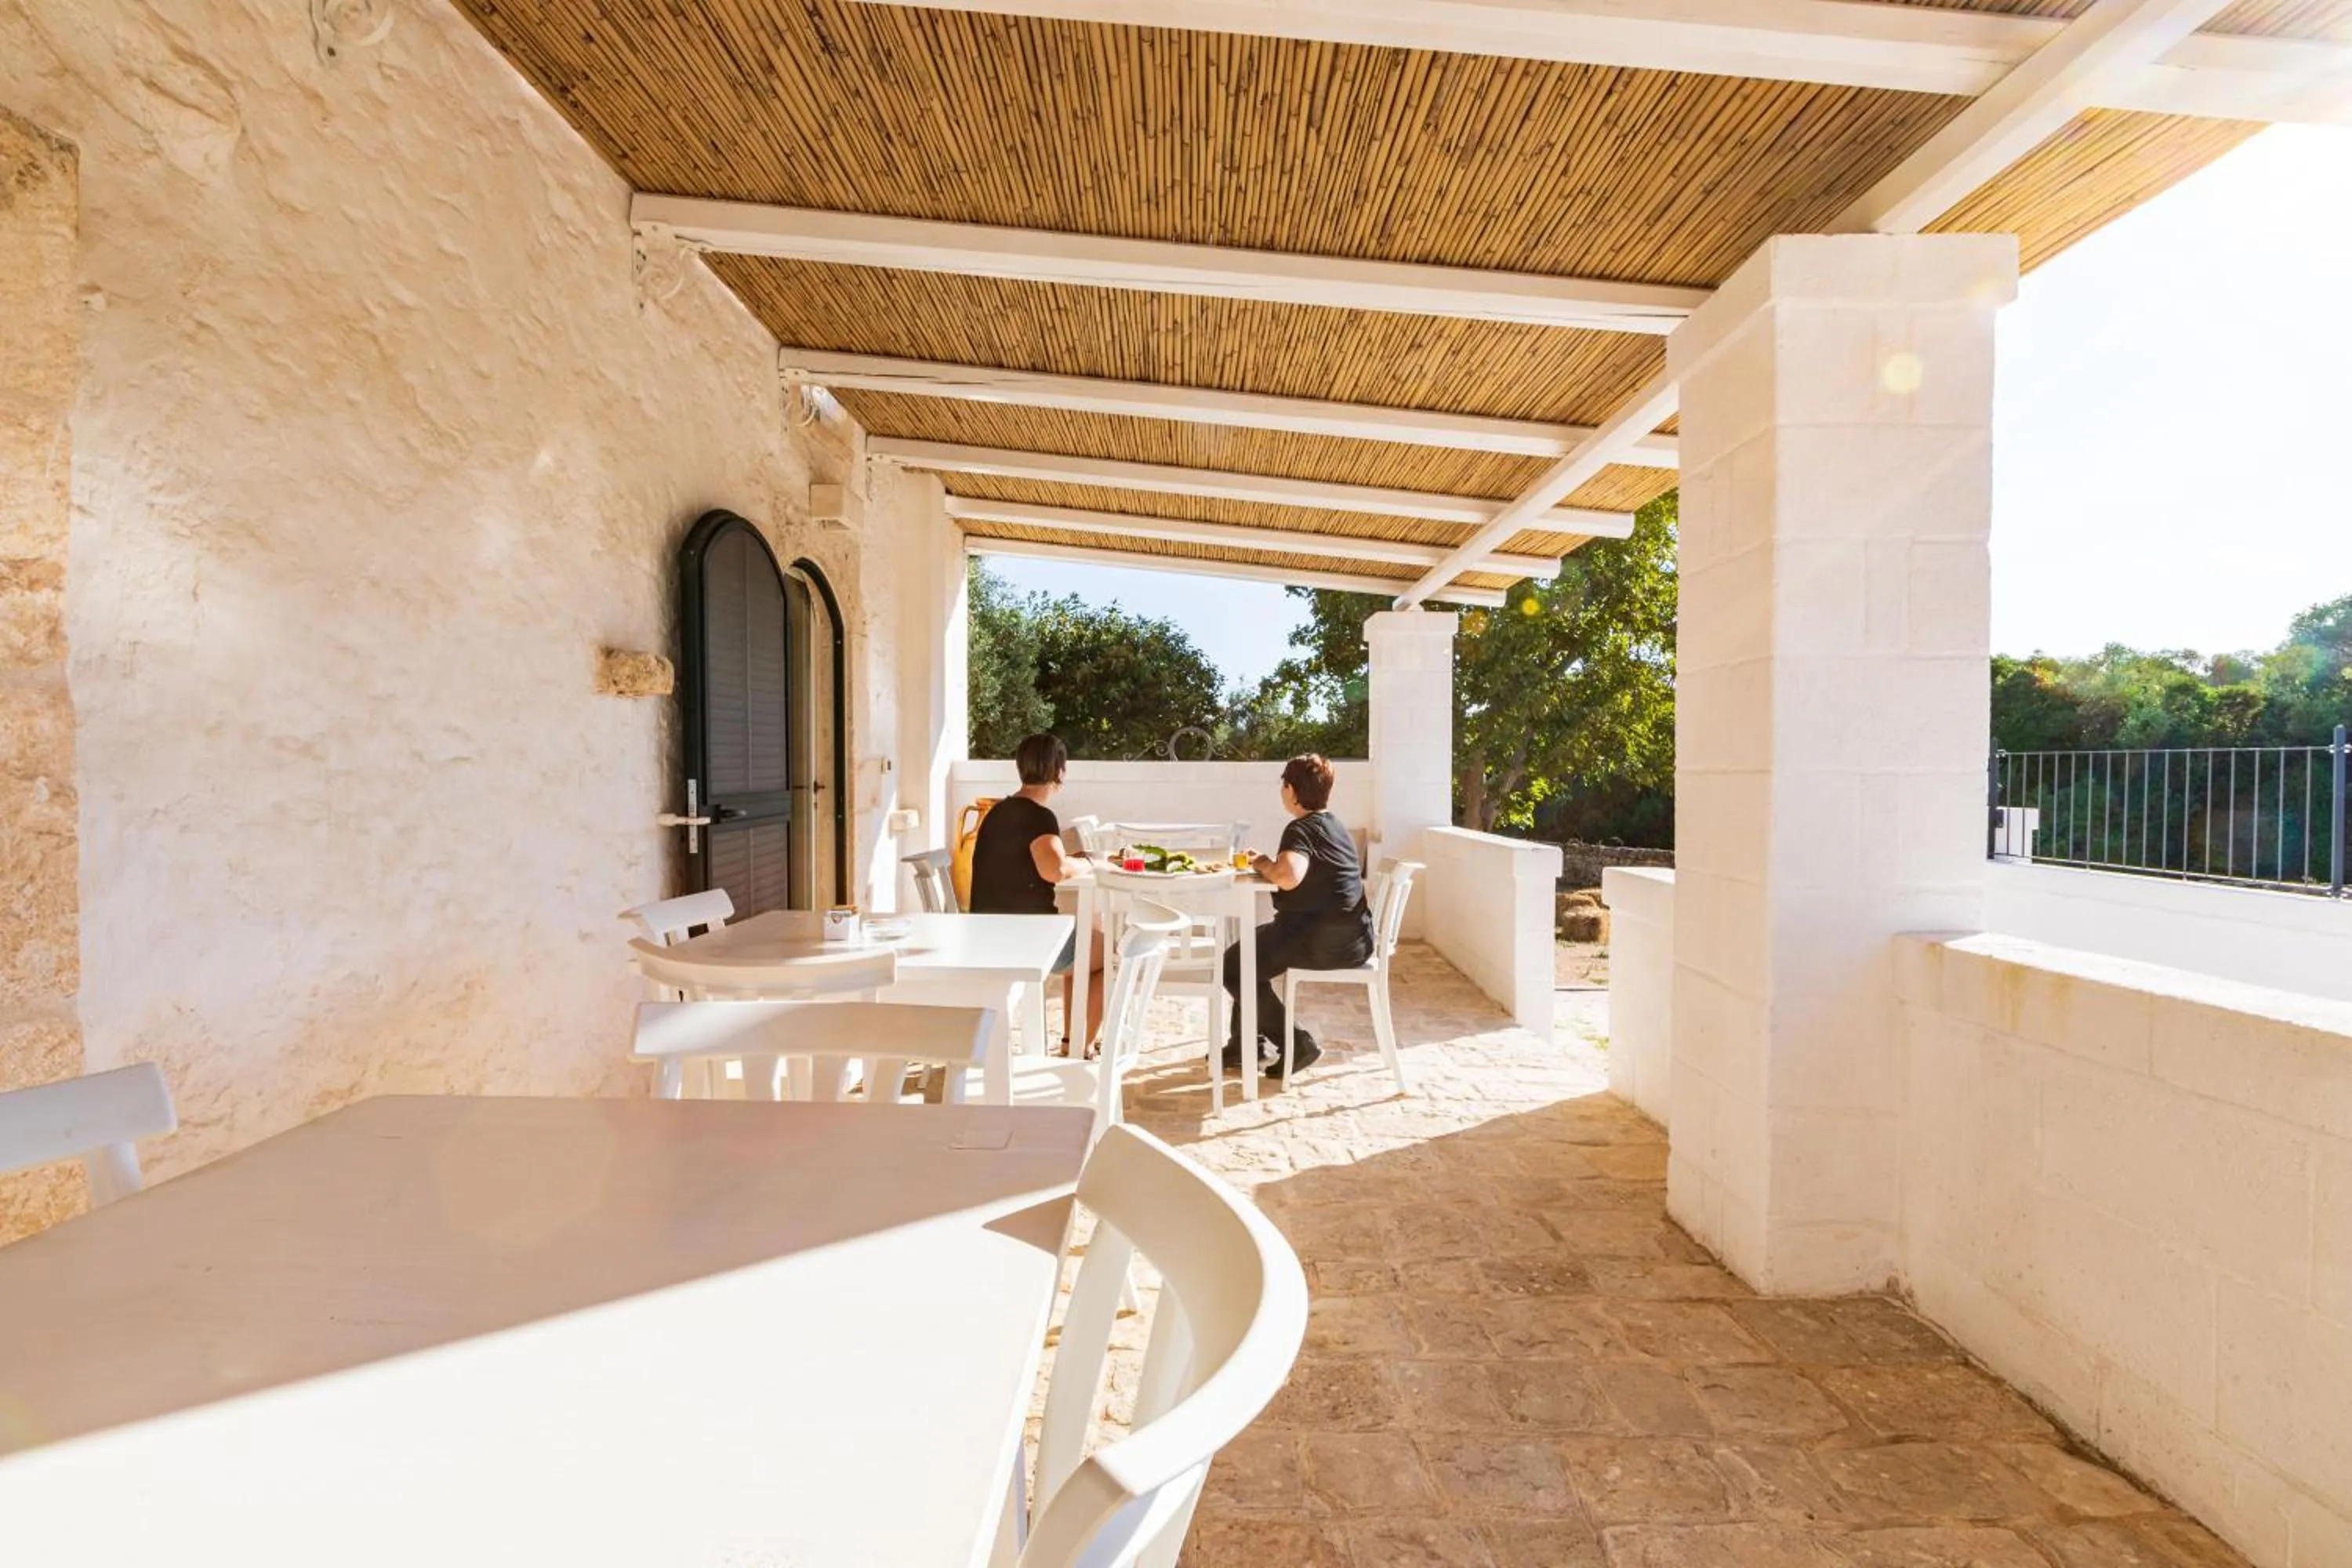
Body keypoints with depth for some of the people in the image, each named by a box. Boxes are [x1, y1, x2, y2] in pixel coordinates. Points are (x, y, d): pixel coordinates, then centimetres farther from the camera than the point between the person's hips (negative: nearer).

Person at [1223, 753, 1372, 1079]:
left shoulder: (1302, 829, -15)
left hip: (1327, 941, -10)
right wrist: (1270, 865, 6)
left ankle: (1294, 1043, 5)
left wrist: (1263, 865, -13)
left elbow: (1288, 876, -33)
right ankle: (1246, 1043, 26)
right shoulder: (1333, 825, 16)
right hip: (1352, 938, 10)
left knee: (1234, 964, 3)